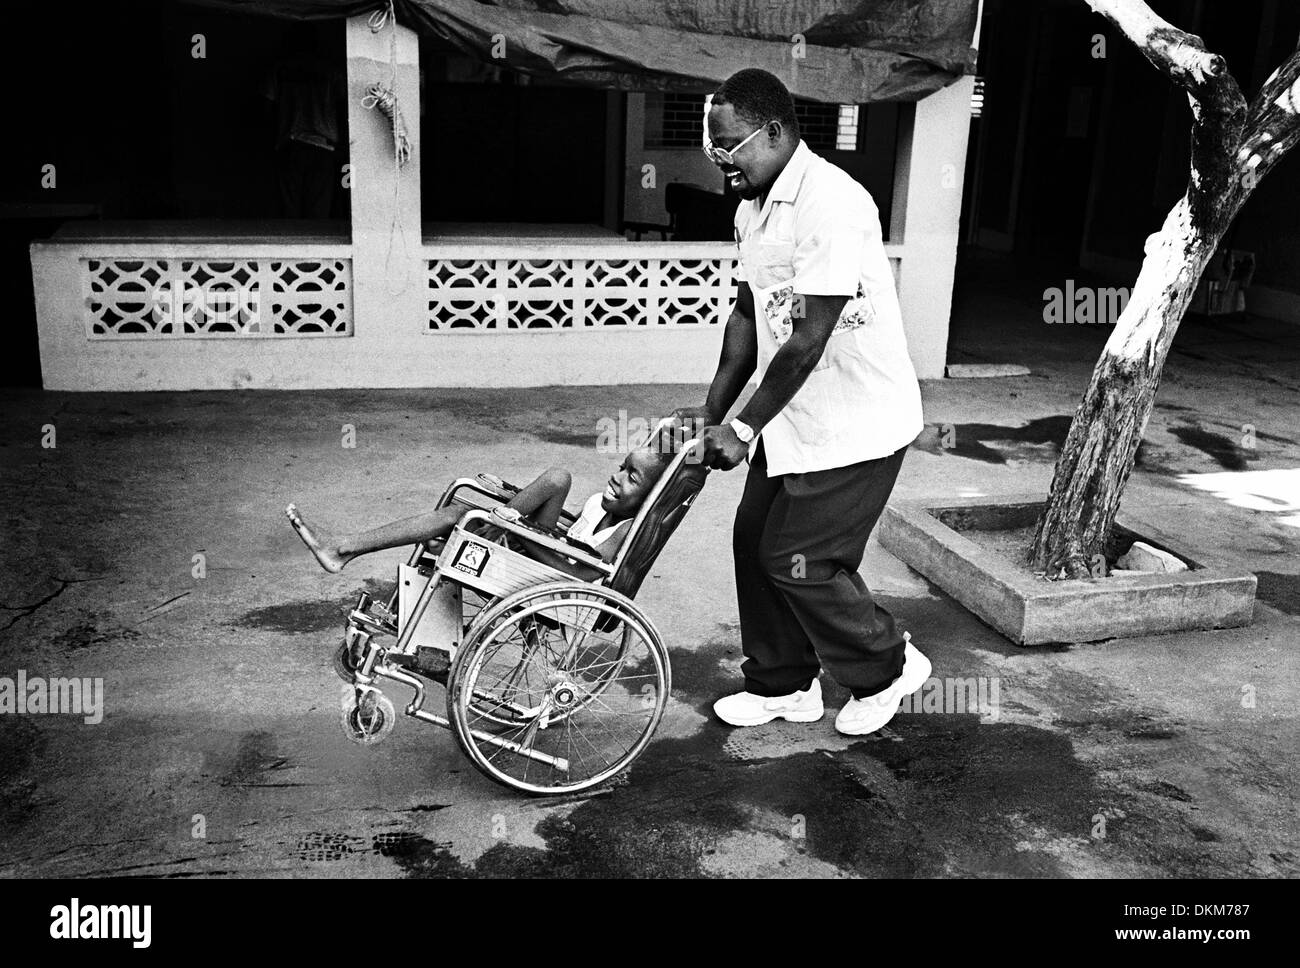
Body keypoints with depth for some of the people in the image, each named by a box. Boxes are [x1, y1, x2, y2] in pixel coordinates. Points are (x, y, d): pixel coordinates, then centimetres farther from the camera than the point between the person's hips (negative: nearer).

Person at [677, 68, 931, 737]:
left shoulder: (832, 205, -23)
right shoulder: (752, 209, 7)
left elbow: (808, 339, -26)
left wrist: (744, 428, -23)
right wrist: (712, 410, 10)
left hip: (854, 425, -9)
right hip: (792, 417, 9)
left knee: (796, 561, -3)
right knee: (755, 540, 11)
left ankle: (887, 668, 21)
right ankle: (783, 686, 28)